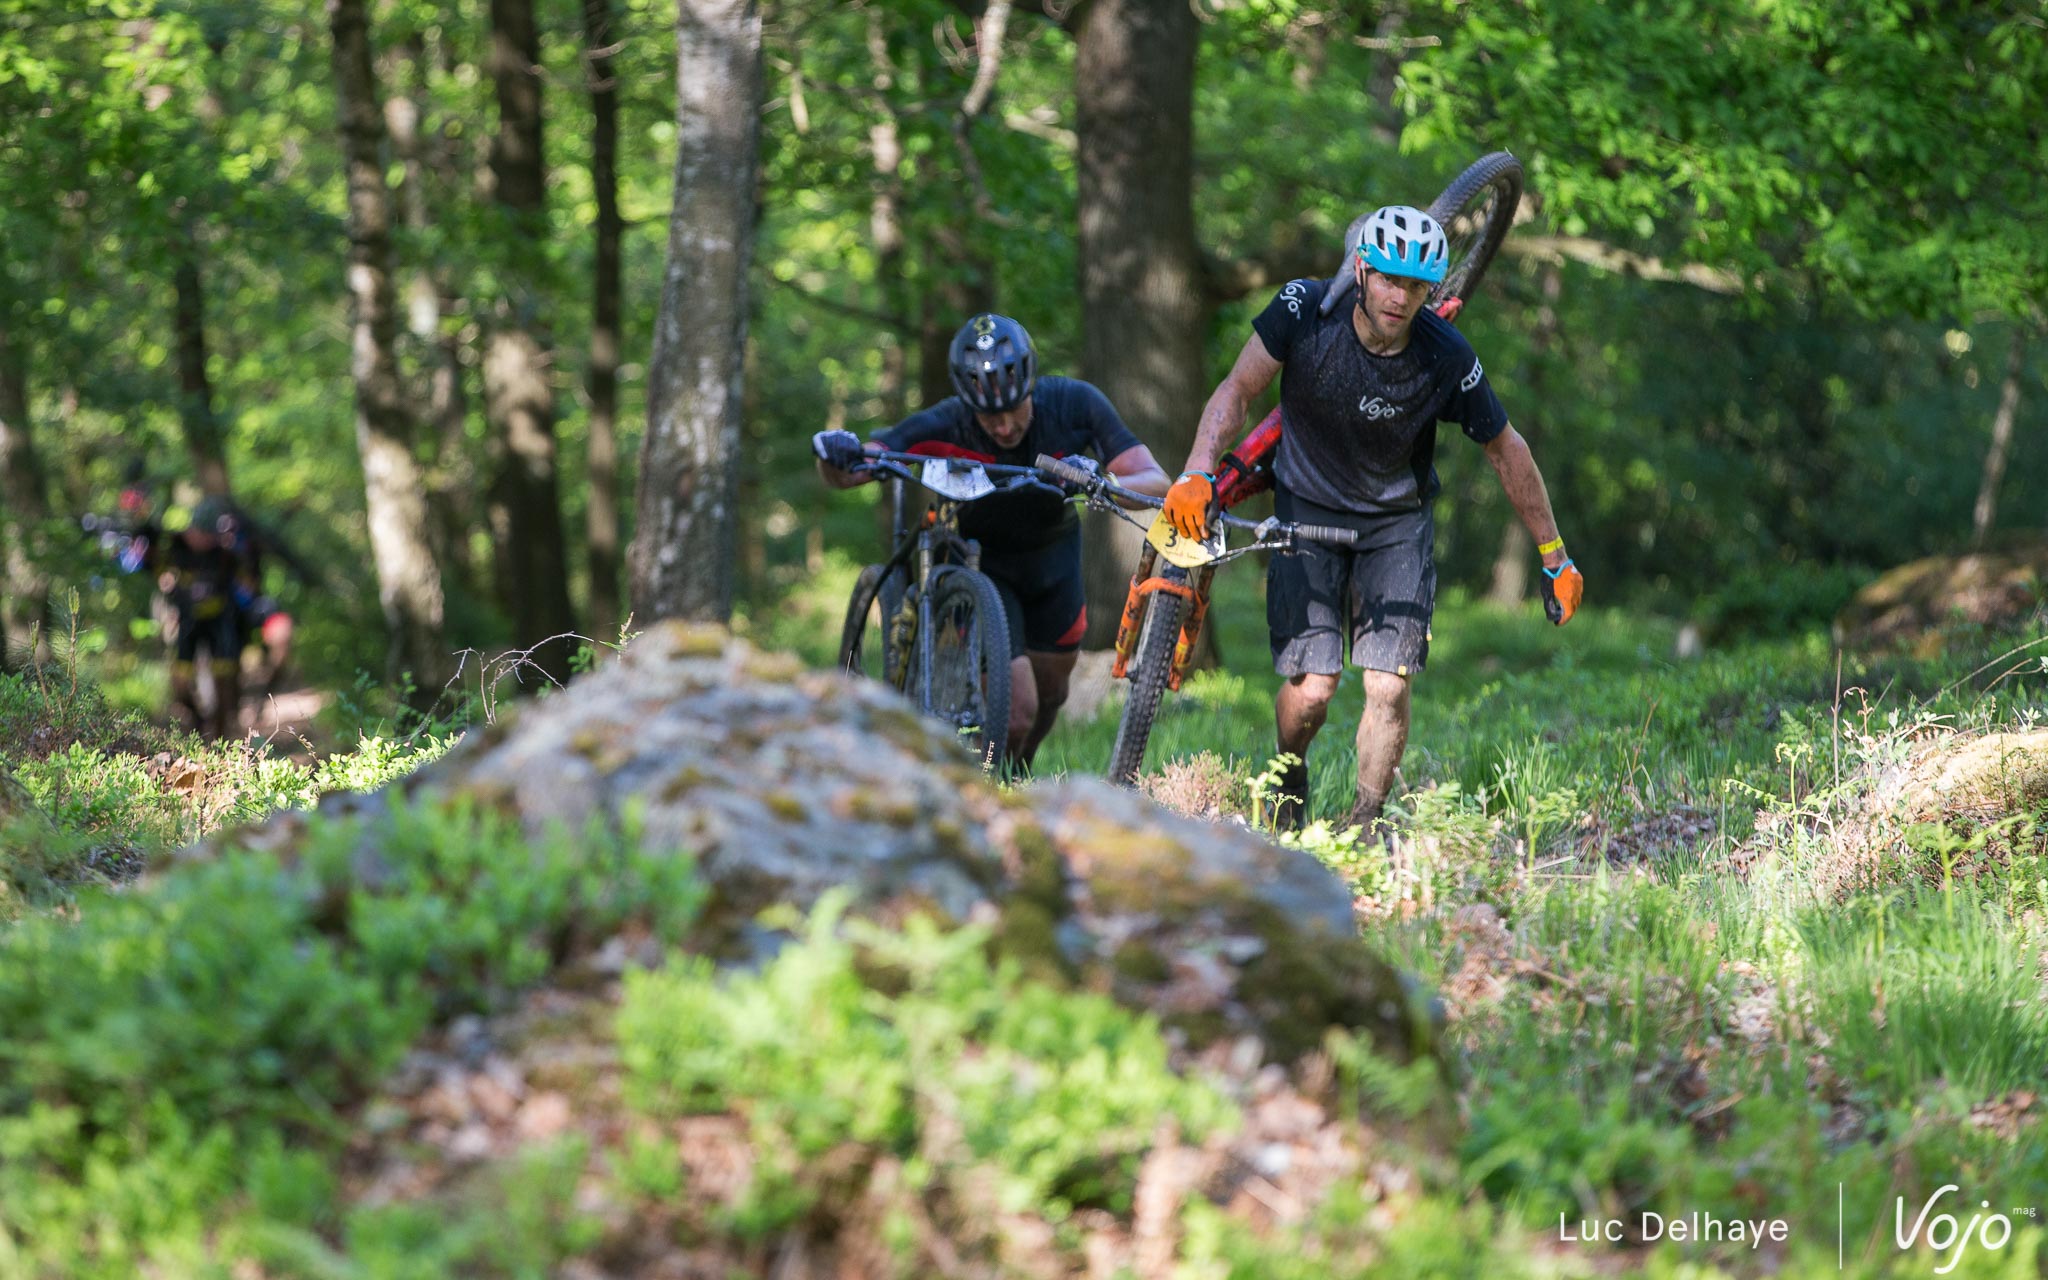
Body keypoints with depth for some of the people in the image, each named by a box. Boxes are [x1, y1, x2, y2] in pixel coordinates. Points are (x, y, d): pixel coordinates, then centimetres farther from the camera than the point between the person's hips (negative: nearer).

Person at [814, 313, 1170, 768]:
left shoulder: (1073, 403, -27)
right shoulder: (946, 425, -32)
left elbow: (1156, 484, -31)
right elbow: (843, 477, -33)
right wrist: (835, 453, -57)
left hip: (1052, 550, 3)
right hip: (981, 560, -3)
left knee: (1051, 691, 19)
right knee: (1017, 708, -17)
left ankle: (1020, 769, 51)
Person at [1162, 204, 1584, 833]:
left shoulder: (1446, 358, -21)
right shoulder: (1306, 309, -22)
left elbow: (1507, 450, -7)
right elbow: (1238, 390, -13)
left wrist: (1555, 559, -1)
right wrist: (1198, 473, -31)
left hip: (1397, 522, 1)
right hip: (1309, 507, -1)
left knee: (1389, 689, -13)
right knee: (1312, 690, -12)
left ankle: (1364, 828, 8)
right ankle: (1290, 782, 21)